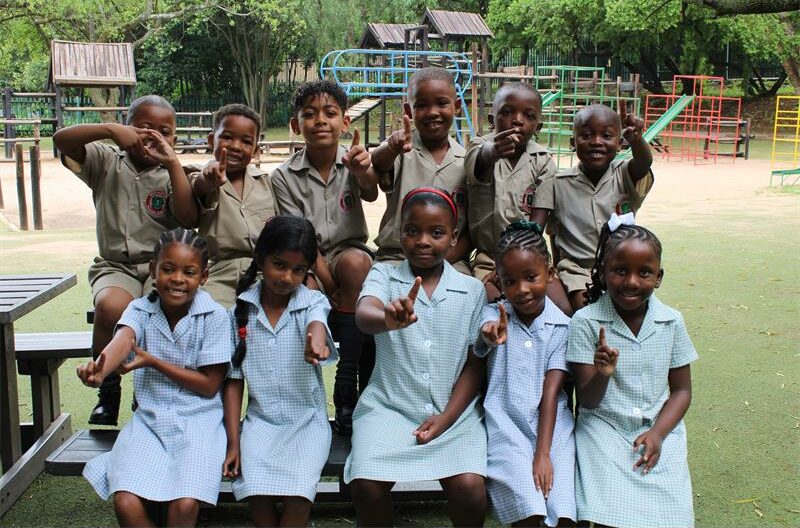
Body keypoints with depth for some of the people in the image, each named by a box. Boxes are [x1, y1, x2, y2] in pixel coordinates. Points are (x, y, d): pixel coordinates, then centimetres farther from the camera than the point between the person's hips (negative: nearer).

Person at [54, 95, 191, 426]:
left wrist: (172, 162, -17)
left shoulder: (172, 174, 6)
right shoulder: (107, 163, 8)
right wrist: (109, 129, -19)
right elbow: (61, 139, -7)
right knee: (112, 306, -32)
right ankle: (108, 389, -8)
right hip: (116, 266, 1)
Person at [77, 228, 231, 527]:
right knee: (126, 503, -19)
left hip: (198, 421, -2)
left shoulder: (214, 316, -7)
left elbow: (210, 385, -6)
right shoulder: (141, 310, 0)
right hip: (149, 420, 3)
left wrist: (153, 362, -14)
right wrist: (99, 370, -47)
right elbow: (123, 340, -24)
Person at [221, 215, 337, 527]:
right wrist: (233, 442, -1)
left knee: (298, 496, -24)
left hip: (307, 419, -1)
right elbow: (234, 379, 5)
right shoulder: (241, 311, 1)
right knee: (257, 495, -21)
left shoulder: (312, 302, -5)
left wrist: (315, 341, -58)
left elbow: (316, 322, -31)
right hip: (260, 420, 2)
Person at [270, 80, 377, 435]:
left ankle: (348, 388, -29)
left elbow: (371, 194, -23)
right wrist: (331, 285, -20)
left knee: (355, 262, -34)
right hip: (308, 264, 0)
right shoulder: (284, 176, -3)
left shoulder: (353, 162, 0)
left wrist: (363, 173, -48)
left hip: (351, 254, 1)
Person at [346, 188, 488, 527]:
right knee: (366, 486, -23)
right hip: (389, 406, 0)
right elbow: (363, 315, -23)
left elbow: (475, 365, 5)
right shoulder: (383, 274, 0)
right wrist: (388, 319, -46)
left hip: (453, 409, 1)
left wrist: (446, 417, -8)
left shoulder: (472, 290, 3)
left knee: (470, 488, -22)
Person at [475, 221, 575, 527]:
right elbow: (486, 334, -24)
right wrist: (493, 337, -50)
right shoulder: (494, 315, 2)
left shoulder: (562, 326, 1)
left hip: (551, 425, 1)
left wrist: (543, 453, -12)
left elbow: (551, 393, -4)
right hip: (507, 424, -1)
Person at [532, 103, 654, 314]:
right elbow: (534, 228, -6)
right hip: (576, 267, -1)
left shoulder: (625, 176, -1)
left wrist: (636, 138, -47)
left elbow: (644, 162, -23)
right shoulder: (558, 184, -2)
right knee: (583, 306, -23)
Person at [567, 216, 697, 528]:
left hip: (659, 428, 3)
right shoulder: (586, 322, -8)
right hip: (604, 429, -2)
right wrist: (602, 374, -29)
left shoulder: (671, 322, 1)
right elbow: (587, 401, -7)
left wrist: (658, 433, -9)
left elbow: (681, 390, 8)